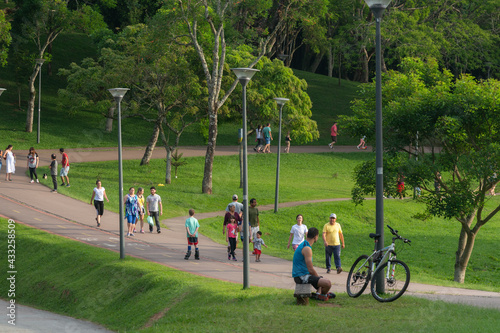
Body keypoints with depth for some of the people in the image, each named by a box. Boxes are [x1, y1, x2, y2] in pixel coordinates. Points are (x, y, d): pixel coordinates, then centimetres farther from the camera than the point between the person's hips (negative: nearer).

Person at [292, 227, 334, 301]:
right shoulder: (307, 249, -20)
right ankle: (322, 294, 7)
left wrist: (318, 277, 16)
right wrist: (318, 277, -4)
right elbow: (311, 269, -22)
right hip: (302, 277, -11)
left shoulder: (302, 245, 13)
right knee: (328, 283, -22)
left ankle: (319, 292, 12)